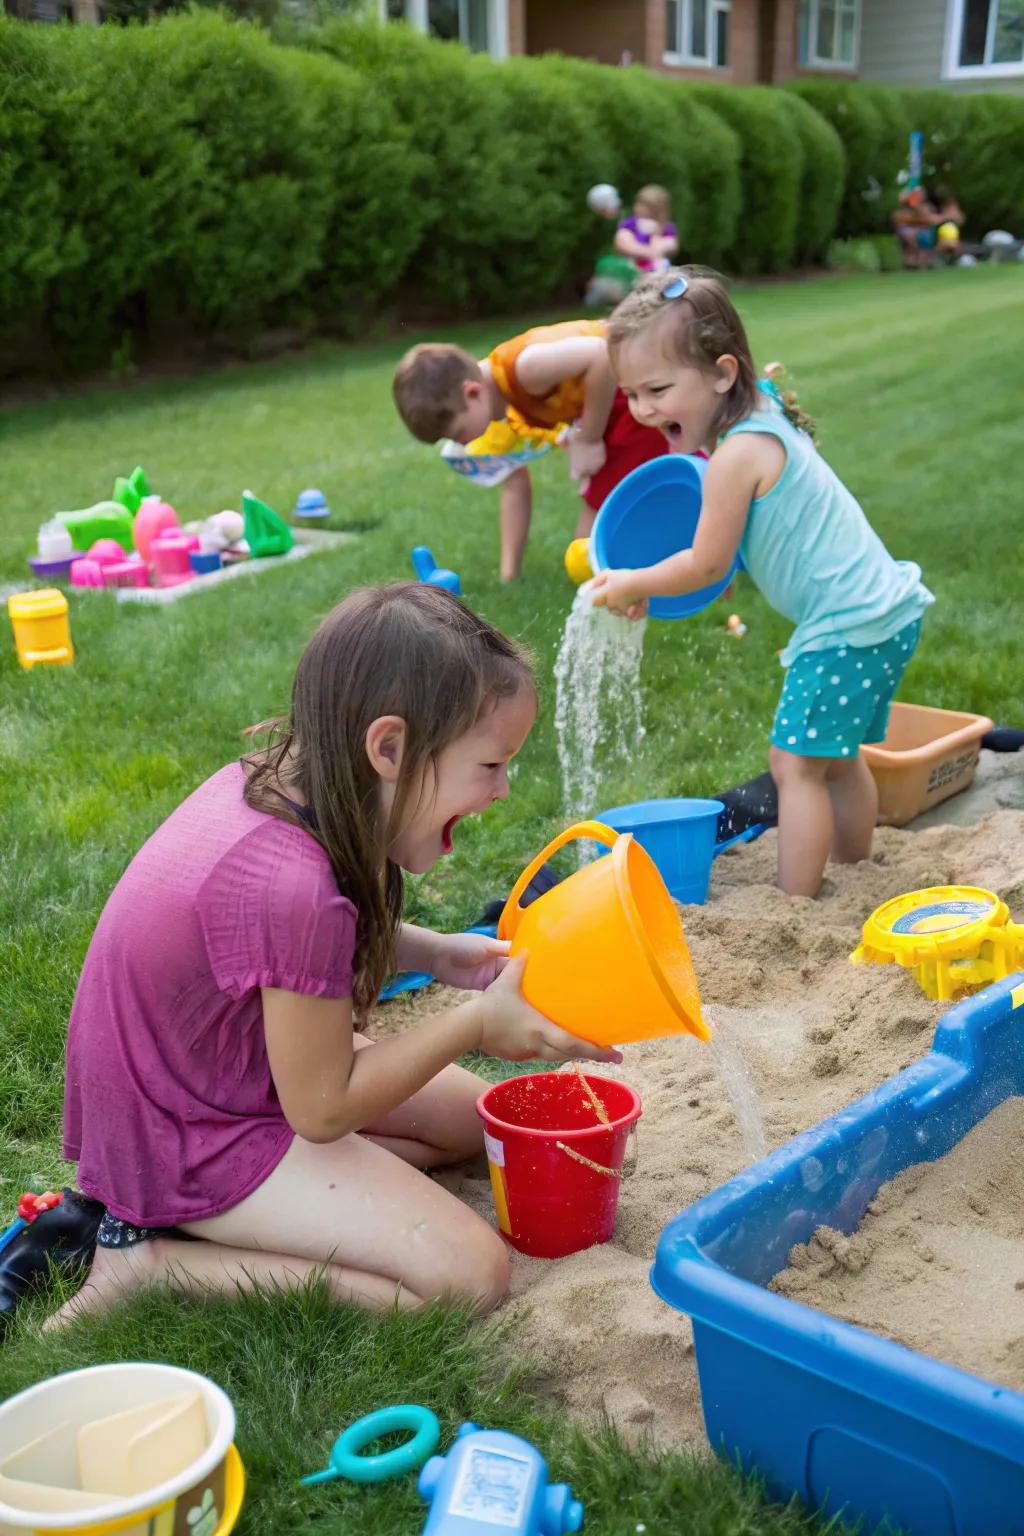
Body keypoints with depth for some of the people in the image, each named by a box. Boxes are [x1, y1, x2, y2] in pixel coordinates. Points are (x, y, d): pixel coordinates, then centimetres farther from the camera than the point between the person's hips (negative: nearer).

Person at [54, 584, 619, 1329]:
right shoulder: (292, 886, -35)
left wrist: (435, 953, -2)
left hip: (204, 1074, 9)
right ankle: (154, 1259, -8)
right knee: (471, 1274, -13)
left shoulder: (271, 777, -10)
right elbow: (323, 1110, -21)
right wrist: (478, 1022, -14)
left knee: (468, 1117, 17)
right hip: (189, 1144, -9)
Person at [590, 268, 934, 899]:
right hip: (882, 612, 11)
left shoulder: (738, 455, -21)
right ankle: (854, 870, 35)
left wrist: (634, 585, 0)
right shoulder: (765, 421, 10)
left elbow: (707, 565, -14)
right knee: (836, 755, 22)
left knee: (796, 763, -6)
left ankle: (796, 905, -2)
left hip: (847, 628, -11)